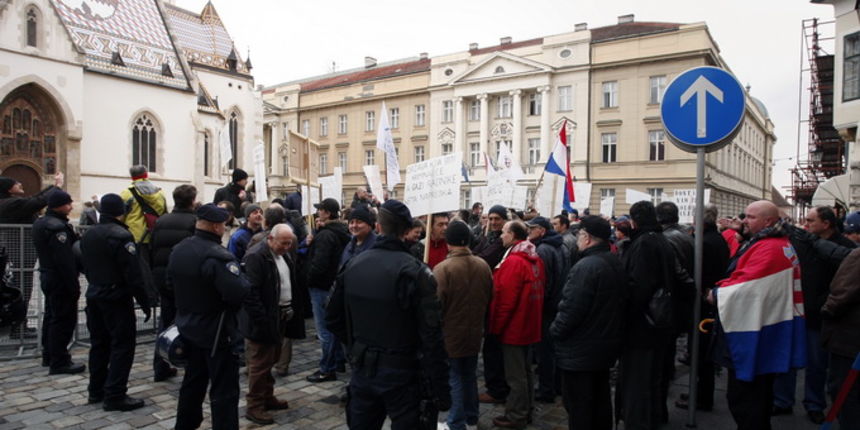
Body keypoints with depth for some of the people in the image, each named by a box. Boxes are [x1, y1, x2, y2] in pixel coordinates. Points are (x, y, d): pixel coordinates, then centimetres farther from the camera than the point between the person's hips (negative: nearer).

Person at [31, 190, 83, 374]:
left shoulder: (41, 223, 12)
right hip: (60, 280, -11)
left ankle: (48, 355, 30)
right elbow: (65, 261, -25)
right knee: (64, 320, -5)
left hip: (47, 276, 11)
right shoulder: (57, 227, -22)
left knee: (51, 317, 19)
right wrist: (74, 286, -22)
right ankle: (59, 362, -2)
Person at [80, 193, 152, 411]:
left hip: (94, 295, 9)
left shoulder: (88, 235, 9)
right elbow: (133, 274, -20)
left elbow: (86, 267, 17)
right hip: (116, 298, -9)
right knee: (123, 345, -3)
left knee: (99, 342, 17)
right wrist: (144, 303, -15)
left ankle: (96, 390, 25)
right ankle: (115, 396, -3)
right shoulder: (121, 236, -19)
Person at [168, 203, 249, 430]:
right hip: (216, 333, -9)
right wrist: (240, 276, -11)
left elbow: (171, 282, 18)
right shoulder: (217, 256, -26)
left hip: (188, 327, 9)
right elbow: (239, 293, -30)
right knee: (224, 390, 0)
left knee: (193, 381, 24)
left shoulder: (178, 250, 3)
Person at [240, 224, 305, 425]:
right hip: (264, 320, -9)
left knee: (271, 361, 19)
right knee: (260, 364, 1)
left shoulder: (283, 256, 11)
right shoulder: (256, 257, -18)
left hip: (280, 317, 9)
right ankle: (254, 407, 13)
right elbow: (250, 291, -23)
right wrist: (261, 320, -25)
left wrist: (292, 309, 10)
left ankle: (267, 398, 33)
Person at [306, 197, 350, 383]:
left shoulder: (325, 235, -20)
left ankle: (327, 369, 6)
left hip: (322, 287, -9)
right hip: (336, 284, 10)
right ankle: (339, 361, 30)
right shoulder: (343, 233, 8)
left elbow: (319, 264, -25)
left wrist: (309, 280, -10)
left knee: (324, 330, -1)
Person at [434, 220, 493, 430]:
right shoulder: (483, 266, -4)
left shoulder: (442, 268, -23)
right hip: (474, 332, 5)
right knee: (470, 376, 19)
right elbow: (489, 299, 8)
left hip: (450, 334, -5)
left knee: (454, 379, 6)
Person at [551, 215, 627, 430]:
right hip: (606, 346, 9)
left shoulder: (586, 266, -23)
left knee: (578, 407, 3)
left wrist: (555, 330, -8)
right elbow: (617, 303, 12)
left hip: (580, 351, -9)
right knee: (601, 401, 21)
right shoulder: (616, 263, 5)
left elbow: (571, 308, -24)